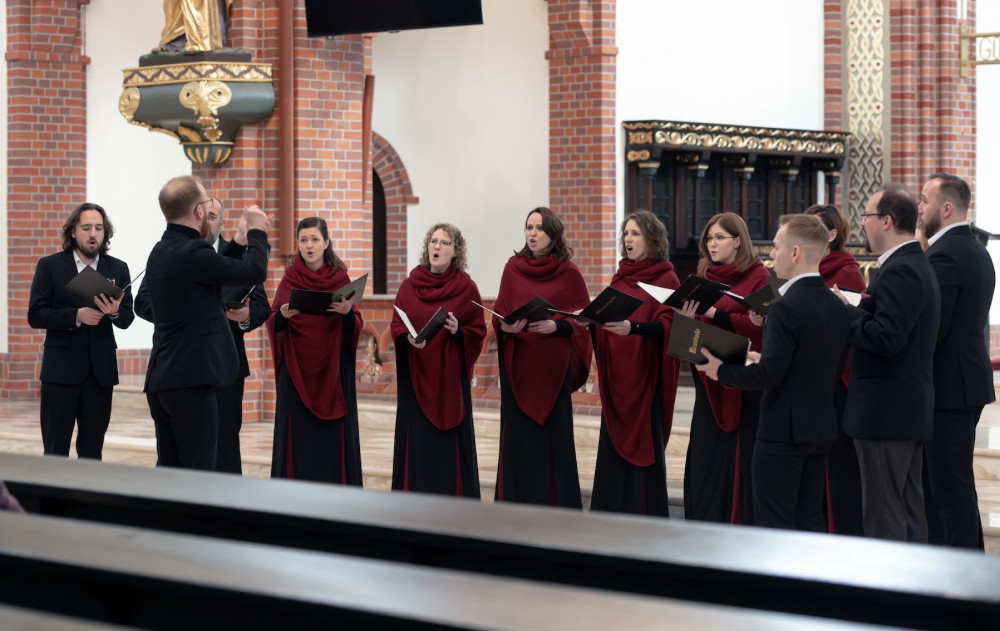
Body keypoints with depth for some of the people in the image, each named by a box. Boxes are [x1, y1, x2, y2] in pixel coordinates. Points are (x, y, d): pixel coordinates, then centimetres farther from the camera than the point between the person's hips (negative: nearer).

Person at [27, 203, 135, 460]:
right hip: (61, 369, -2)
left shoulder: (118, 269, 7)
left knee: (92, 451, 7)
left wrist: (114, 312, -22)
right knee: (55, 451, 0)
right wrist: (76, 315, -19)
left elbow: (126, 319, 2)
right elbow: (35, 315, -6)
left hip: (100, 369, 2)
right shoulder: (50, 266, 0)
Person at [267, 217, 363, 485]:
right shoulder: (289, 279, 3)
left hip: (333, 369, 0)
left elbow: (356, 325, -1)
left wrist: (347, 313, -21)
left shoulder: (340, 278, 3)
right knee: (299, 435, -1)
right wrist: (283, 315, -23)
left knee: (334, 434, 0)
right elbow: (273, 325, -2)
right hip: (297, 369, 0)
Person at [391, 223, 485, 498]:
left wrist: (458, 330, -18)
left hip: (450, 377, -1)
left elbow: (478, 332, 1)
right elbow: (396, 326, 4)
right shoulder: (409, 285, 5)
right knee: (418, 442, 2)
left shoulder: (466, 287, 0)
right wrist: (409, 337, -16)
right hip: (415, 376, 1)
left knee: (450, 443, 0)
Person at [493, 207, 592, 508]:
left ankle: (557, 512, 7)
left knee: (552, 434, -2)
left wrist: (555, 325, -17)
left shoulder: (569, 272, 0)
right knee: (518, 435, 3)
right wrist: (506, 326, -12)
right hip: (517, 366, 3)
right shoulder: (513, 268, 8)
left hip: (553, 367, -2)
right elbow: (498, 314, 9)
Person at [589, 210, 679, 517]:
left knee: (643, 450, -5)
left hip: (645, 378, -6)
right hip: (615, 379, 6)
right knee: (612, 453, 7)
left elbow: (668, 327, -17)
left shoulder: (666, 280, -5)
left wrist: (633, 327, -33)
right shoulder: (619, 278, 15)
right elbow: (606, 322, 15)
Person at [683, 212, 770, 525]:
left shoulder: (757, 276, -4)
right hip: (709, 380, 6)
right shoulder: (703, 277, 14)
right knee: (704, 456, 5)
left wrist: (714, 313, -21)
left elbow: (760, 325, -15)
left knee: (738, 455, -4)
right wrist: (687, 319, -9)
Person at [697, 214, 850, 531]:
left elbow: (768, 374, -21)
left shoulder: (787, 307, -18)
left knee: (774, 524, -2)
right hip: (821, 428, 8)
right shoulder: (837, 307, 8)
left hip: (783, 430, -8)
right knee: (810, 521, 13)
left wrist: (721, 371, -5)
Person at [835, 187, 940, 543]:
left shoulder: (899, 271, -18)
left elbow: (886, 338, -27)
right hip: (911, 409, 11)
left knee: (882, 516, -5)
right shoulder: (916, 265, 16)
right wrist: (853, 311, 9)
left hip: (885, 412, -11)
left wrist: (845, 311, -14)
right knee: (909, 507, 15)